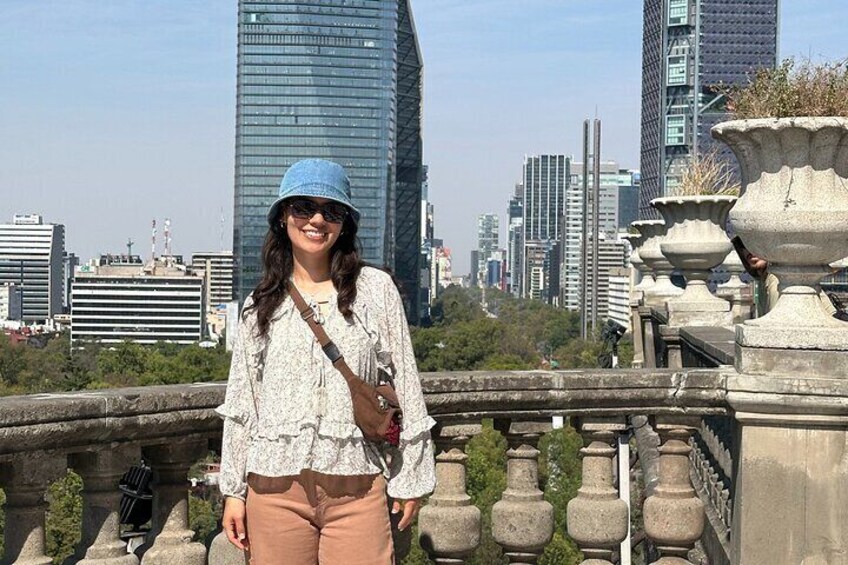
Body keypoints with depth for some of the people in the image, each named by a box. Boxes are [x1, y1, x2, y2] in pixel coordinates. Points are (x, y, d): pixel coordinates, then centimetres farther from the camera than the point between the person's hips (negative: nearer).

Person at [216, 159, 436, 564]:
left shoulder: (376, 290, 4)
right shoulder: (260, 306, 11)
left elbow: (405, 386, 5)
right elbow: (241, 402, 12)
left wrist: (411, 479, 5)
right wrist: (232, 491, 9)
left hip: (356, 487, -1)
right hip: (276, 486, 2)